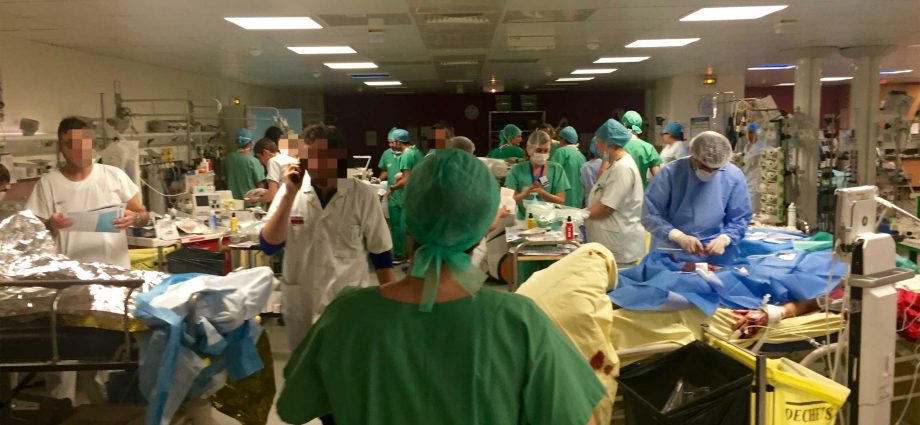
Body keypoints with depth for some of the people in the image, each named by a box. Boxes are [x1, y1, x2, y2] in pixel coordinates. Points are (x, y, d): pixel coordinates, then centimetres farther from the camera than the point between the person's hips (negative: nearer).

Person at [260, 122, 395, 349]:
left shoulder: (362, 195, -10)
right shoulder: (290, 191, -4)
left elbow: (381, 252, -1)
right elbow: (269, 246, -11)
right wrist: (289, 195, -19)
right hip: (299, 307, 3)